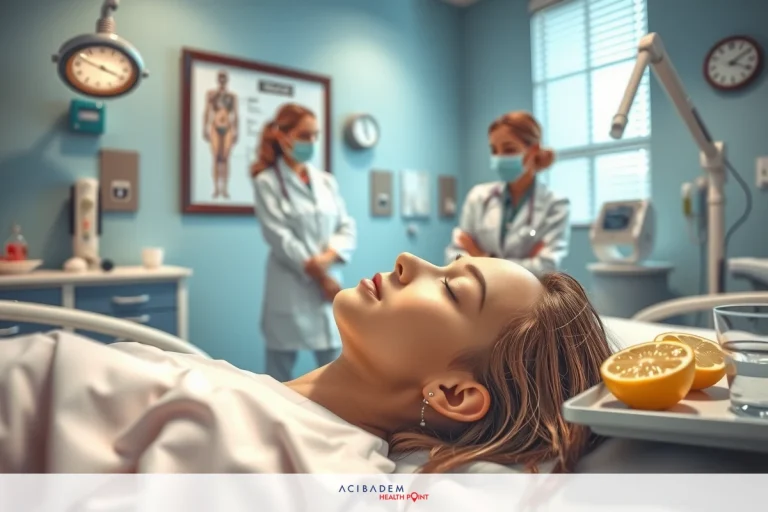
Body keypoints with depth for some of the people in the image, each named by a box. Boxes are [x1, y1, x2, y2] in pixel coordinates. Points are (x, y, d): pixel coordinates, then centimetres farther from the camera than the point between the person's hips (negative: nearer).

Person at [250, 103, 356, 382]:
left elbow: (348, 228, 6)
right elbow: (280, 238, -9)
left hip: (329, 285, 4)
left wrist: (325, 260, -12)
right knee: (279, 375, 6)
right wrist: (319, 275, -10)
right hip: (290, 291, -4)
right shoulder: (267, 182, -1)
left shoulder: (327, 181, 13)